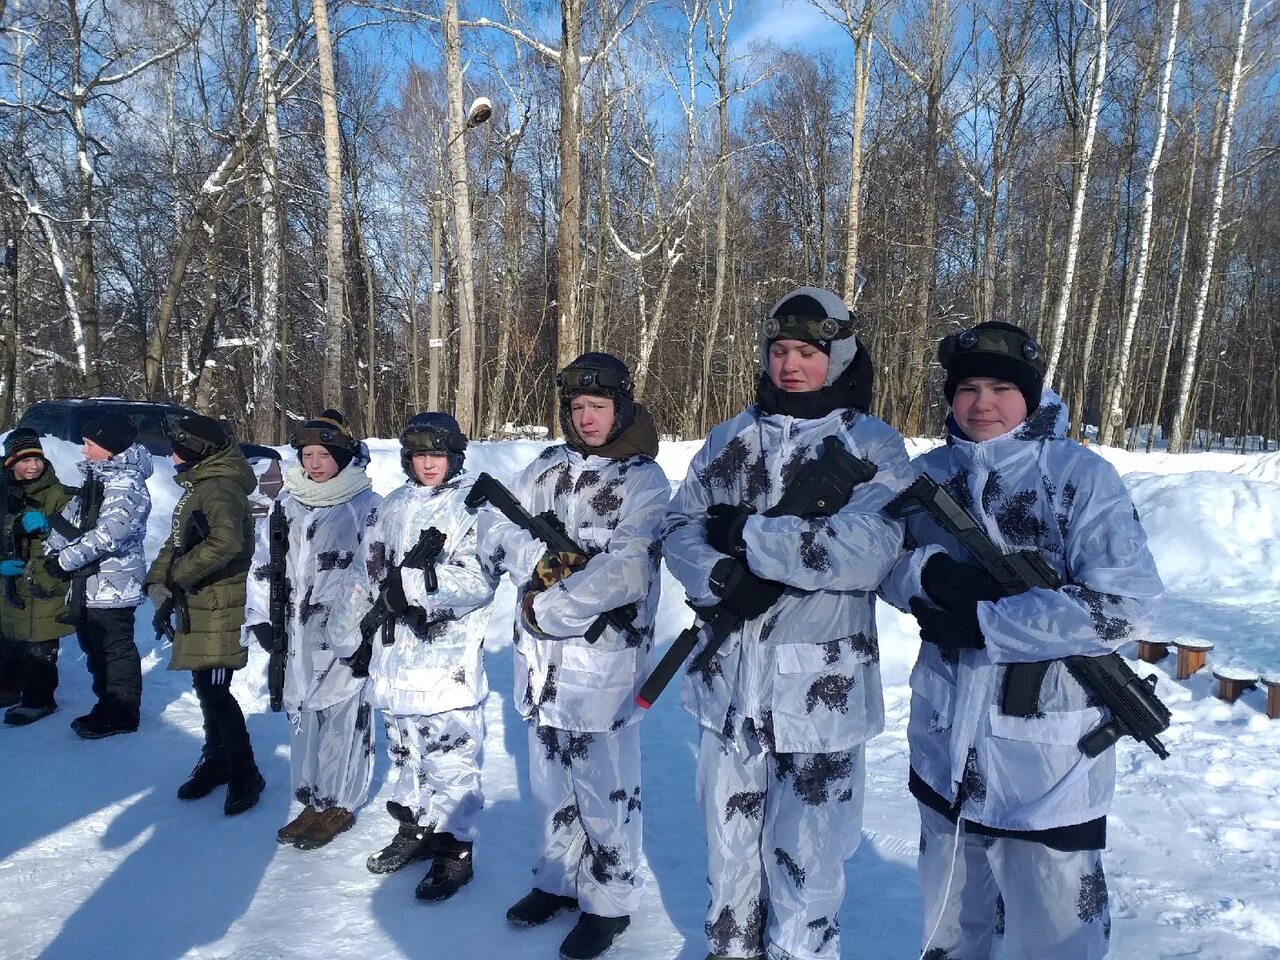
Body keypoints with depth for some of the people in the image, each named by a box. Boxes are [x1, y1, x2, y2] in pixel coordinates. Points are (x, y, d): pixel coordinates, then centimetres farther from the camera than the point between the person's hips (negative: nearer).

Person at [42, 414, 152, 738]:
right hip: (88, 583, 10)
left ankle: (121, 714, 11)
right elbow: (70, 519, 15)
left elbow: (108, 534, -26)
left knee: (116, 648, -1)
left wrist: (66, 560, -20)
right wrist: (52, 551, 0)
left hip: (113, 584, -10)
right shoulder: (96, 479, 14)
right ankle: (107, 707, 30)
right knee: (95, 648, 17)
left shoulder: (127, 484, -16)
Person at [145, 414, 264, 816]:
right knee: (206, 687, 18)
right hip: (199, 606, 10)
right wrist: (159, 581, 1)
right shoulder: (200, 485, 15)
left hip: (220, 608, -10)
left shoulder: (220, 488, -18)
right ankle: (217, 761, 34)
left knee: (214, 692, -6)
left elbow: (226, 541, -36)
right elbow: (178, 541, 17)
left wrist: (177, 575, -23)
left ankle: (245, 775, 7)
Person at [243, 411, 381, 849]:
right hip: (296, 634, 6)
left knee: (341, 717, 0)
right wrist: (260, 616, 9)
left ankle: (339, 804, 17)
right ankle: (312, 800, 28)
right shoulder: (288, 502, 9)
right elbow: (264, 562, 14)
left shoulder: (366, 505, -6)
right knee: (301, 715, 13)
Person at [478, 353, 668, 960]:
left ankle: (608, 901, 26)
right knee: (549, 775, 19)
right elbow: (495, 529, 3)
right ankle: (558, 879, 39)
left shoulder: (644, 480, -10)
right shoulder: (547, 468, 7)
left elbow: (627, 574, -21)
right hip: (541, 654, 6)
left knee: (604, 786, 5)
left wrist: (545, 606, -16)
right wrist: (540, 562, -16)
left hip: (605, 658, -6)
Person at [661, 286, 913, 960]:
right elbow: (678, 531, 3)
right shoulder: (730, 440, 8)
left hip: (821, 690, -4)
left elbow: (872, 549, -20)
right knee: (729, 853, 21)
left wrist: (747, 536, -16)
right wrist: (724, 576, -18)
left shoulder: (873, 446, -5)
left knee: (804, 866, 7)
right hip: (728, 681, 4)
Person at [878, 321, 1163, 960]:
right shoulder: (931, 473, 1)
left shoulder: (1082, 477, -13)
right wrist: (933, 573, -18)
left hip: (1047, 754, -4)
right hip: (945, 742, 5)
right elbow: (885, 564, 5)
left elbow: (1124, 606, -21)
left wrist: (982, 622, -21)